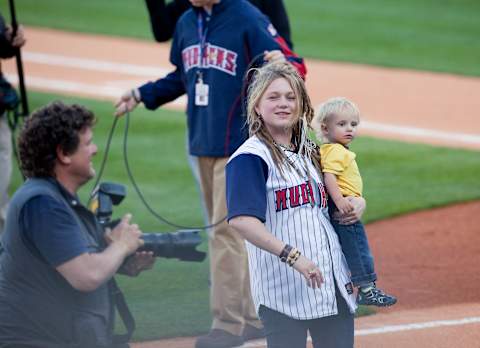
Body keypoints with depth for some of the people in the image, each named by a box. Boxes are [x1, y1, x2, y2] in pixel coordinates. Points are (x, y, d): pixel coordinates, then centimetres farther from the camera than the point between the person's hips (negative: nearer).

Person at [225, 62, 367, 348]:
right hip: (284, 289, -7)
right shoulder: (251, 157, -8)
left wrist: (358, 202, 7)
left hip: (333, 282, 7)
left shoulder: (311, 153, 15)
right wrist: (292, 256, -29)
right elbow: (241, 220, -22)